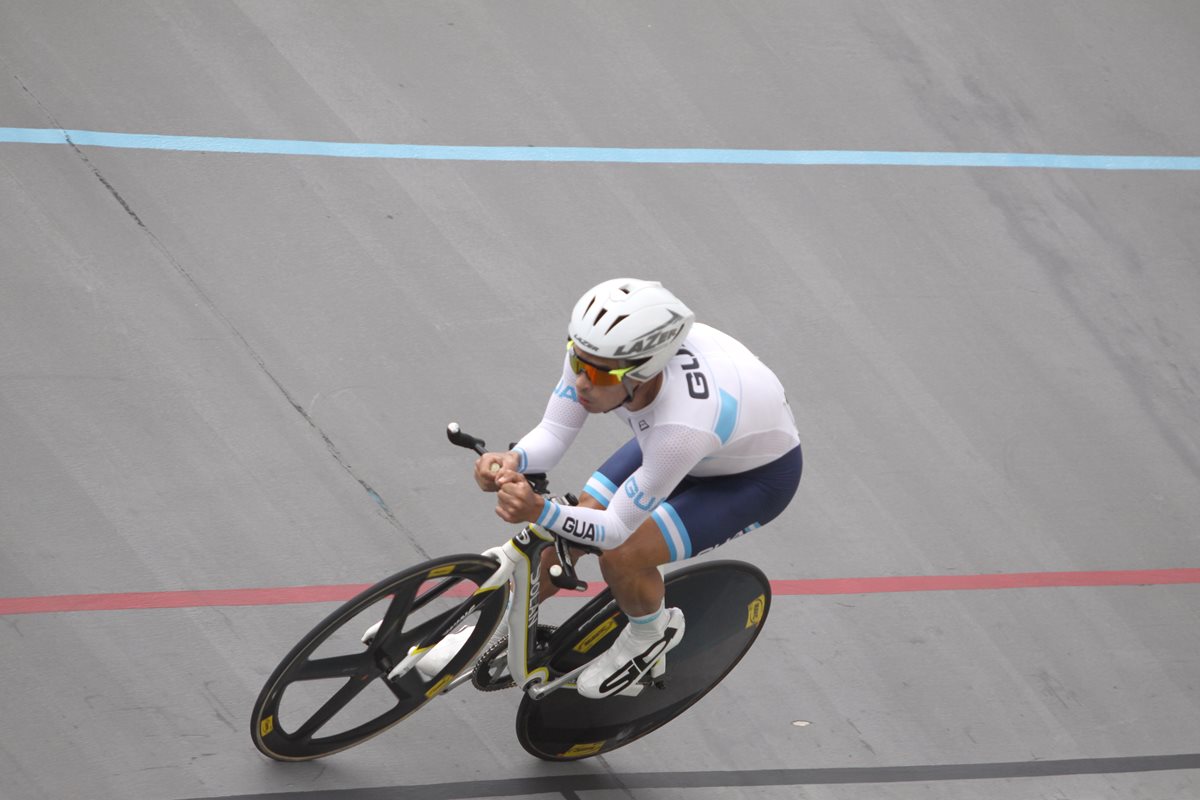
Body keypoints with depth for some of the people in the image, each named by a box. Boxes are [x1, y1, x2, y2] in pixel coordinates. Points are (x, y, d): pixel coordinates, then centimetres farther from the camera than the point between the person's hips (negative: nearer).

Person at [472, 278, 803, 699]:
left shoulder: (684, 426, -45)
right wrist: (512, 460, -42)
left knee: (620, 557, -20)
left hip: (759, 474, -6)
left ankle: (652, 632, 13)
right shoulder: (596, 351, -31)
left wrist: (540, 511, -51)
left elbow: (615, 530, -35)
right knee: (562, 539, 1)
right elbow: (552, 434, -19)